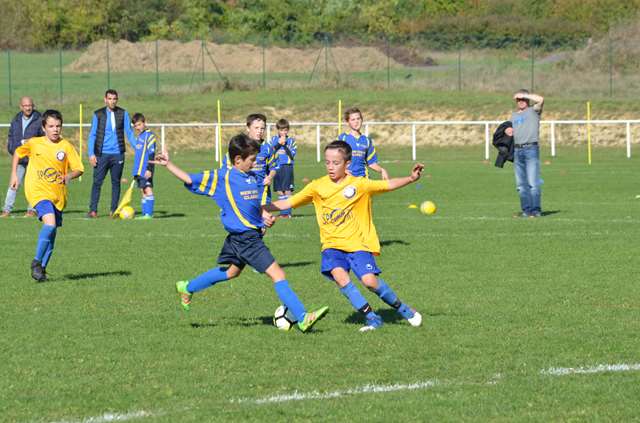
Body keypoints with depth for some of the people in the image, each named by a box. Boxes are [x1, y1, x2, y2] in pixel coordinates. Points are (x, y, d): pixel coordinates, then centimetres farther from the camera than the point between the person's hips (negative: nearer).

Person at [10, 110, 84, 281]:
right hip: (37, 191, -3)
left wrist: (69, 176, -21)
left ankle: (42, 267, 26)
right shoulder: (34, 143, -2)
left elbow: (79, 169, -1)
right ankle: (36, 262, -12)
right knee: (50, 223, -25)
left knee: (52, 232, 8)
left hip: (58, 195, 3)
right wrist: (14, 175, 14)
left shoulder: (66, 146, -2)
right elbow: (17, 153, 17)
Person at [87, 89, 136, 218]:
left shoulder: (123, 114, 6)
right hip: (102, 154, -1)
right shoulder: (98, 114, 4)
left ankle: (114, 210, 13)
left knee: (116, 182, 6)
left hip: (118, 154, 1)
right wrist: (91, 154, -5)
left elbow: (129, 132, 5)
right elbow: (92, 135, 4)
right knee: (97, 182, -4)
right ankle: (93, 210, -3)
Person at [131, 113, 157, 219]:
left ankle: (149, 213, -17)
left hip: (146, 170, -9)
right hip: (138, 170, 9)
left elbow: (151, 154, -13)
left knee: (148, 189, -13)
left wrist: (149, 169, -20)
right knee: (143, 192, 8)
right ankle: (144, 214, 8)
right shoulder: (138, 137, 19)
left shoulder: (149, 136, -7)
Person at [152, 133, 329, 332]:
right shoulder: (222, 177, -11)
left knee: (231, 271, 28)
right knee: (277, 274, -11)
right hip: (245, 238, -9)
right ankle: (303, 318, -11)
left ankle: (187, 288, 45)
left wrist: (265, 215, 0)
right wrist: (168, 165, -12)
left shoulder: (254, 178, 9)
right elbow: (190, 179, -6)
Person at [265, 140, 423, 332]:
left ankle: (404, 310, 6)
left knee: (370, 280, -19)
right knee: (339, 275, -24)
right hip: (332, 244, 2)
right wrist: (261, 208, -3)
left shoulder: (359, 184, -4)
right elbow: (288, 203, 6)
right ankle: (372, 318, -14)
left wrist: (410, 178, -24)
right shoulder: (317, 187, 3)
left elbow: (388, 185, -8)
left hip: (358, 243, -2)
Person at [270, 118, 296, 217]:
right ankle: (283, 212, 13)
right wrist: (279, 143, -11)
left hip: (287, 167, -3)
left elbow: (292, 155, -5)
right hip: (276, 167, 3)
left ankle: (287, 212, -5)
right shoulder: (274, 139, 9)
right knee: (279, 191, 6)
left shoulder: (291, 140, 3)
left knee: (287, 190, -6)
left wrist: (285, 145, -14)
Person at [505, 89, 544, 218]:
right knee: (521, 184, 5)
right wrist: (507, 131, 7)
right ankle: (526, 210, 10)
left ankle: (536, 210, -11)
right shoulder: (514, 115, 22)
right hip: (517, 150, 6)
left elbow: (540, 100, -14)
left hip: (531, 149, -6)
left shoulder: (533, 111, 4)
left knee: (533, 182, -11)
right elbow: (511, 130, 31)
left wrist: (524, 95, -5)